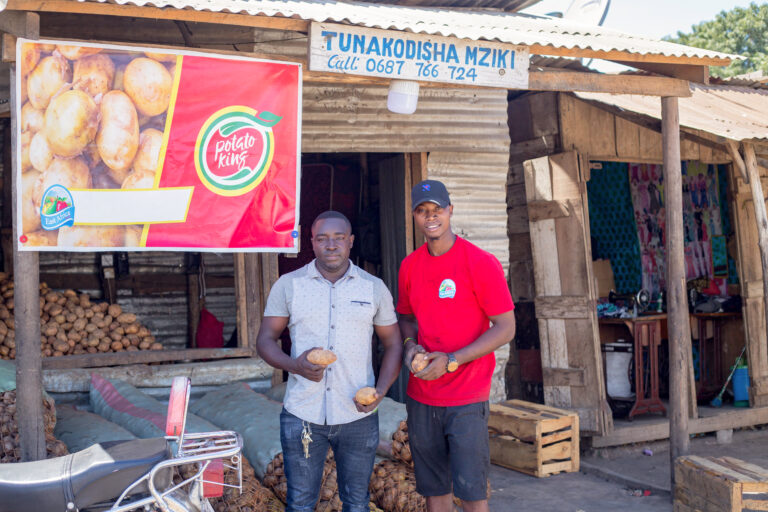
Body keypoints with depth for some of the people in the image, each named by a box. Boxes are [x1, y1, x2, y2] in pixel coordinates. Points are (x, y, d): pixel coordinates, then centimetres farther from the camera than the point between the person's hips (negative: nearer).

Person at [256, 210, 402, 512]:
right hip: (302, 416, 0)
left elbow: (393, 344, 9)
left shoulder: (374, 288, 4)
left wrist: (381, 391, -7)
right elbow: (265, 340, 4)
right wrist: (294, 365, -17)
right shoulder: (288, 285, 2)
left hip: (358, 417, 1)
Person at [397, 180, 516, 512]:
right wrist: (410, 344, -2)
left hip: (467, 398, -4)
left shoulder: (480, 263, -10)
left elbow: (505, 328, -11)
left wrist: (451, 361, -18)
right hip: (421, 396, 5)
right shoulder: (409, 266, 6)